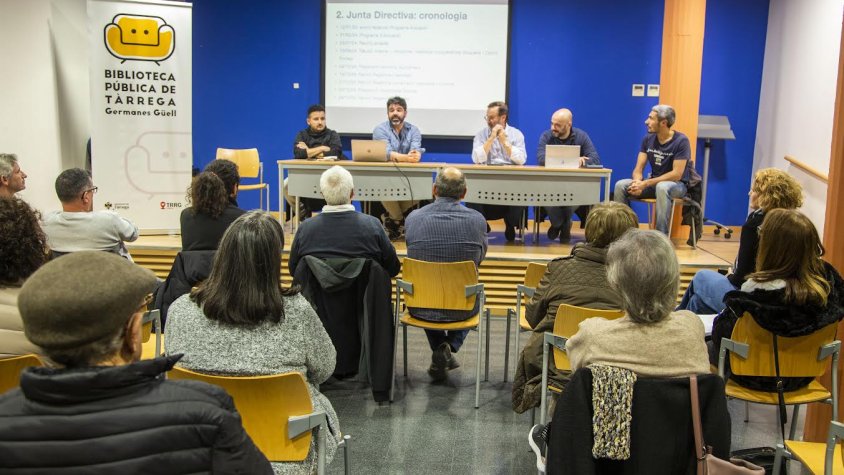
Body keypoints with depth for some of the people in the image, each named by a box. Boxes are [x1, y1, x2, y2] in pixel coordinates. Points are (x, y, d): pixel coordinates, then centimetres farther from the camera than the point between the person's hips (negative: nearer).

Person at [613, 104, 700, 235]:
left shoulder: (681, 141, -15)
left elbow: (677, 174, -21)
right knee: (620, 185, -16)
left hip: (677, 185, -5)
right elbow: (638, 169, -1)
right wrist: (638, 182, -27)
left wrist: (645, 184, -26)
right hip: (654, 182, 5)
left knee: (662, 187, -40)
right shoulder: (648, 139, 1)